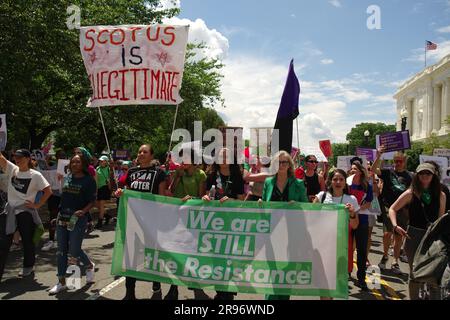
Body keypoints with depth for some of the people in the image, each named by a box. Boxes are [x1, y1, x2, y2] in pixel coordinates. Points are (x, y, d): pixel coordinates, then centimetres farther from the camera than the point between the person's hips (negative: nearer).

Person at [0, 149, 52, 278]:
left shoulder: (35, 175, -8)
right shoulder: (12, 169, 4)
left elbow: (48, 191, -9)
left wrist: (37, 205, -10)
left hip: (26, 211, -3)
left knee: (27, 240, 8)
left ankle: (28, 266, 24)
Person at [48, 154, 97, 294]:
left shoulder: (89, 180, -6)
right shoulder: (67, 178, 10)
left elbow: (92, 201, -9)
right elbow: (63, 197, 20)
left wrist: (84, 210, -23)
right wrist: (58, 215, 16)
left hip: (78, 218, -5)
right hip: (62, 218, 6)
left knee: (74, 250, -4)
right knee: (61, 250, 8)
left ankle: (90, 266, 27)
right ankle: (61, 282, 19)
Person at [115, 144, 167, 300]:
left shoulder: (158, 172, -3)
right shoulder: (131, 171, 9)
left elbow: (162, 196, -4)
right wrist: (120, 193, -5)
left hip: (151, 217, -4)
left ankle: (156, 284, 31)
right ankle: (130, 291, 21)